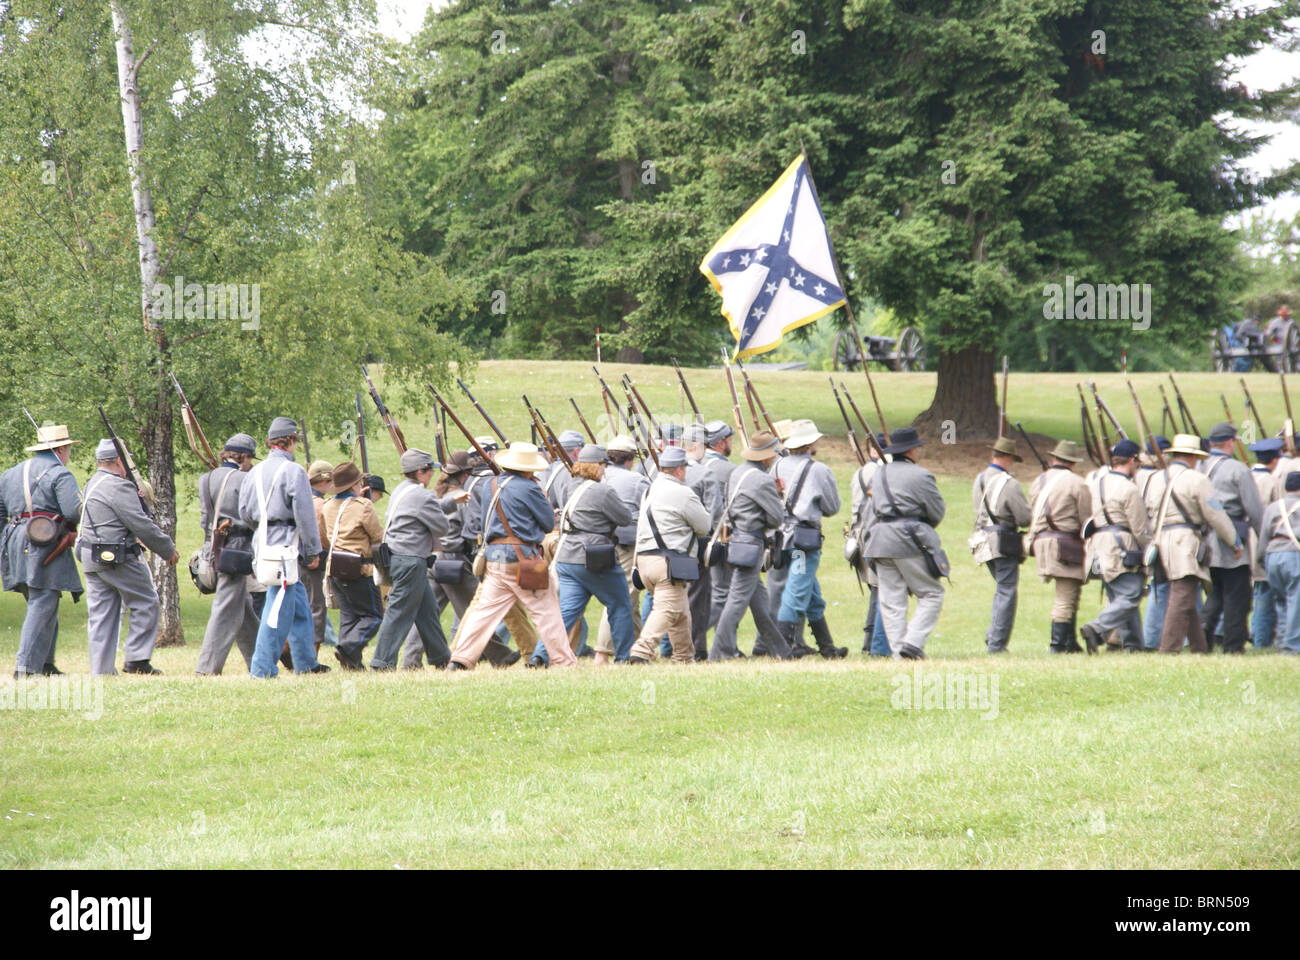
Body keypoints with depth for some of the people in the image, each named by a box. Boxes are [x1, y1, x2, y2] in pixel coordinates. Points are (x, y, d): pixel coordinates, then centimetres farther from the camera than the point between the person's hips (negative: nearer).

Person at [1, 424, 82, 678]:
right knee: (43, 606, -8)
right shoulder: (59, 474, -5)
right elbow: (75, 512, -15)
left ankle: (45, 664, 15)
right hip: (46, 546, -7)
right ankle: (26, 666, -15)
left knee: (41, 606, 16)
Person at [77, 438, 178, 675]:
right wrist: (168, 549, -6)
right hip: (118, 558, -9)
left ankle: (101, 668, 6)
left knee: (100, 613, 8)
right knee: (146, 603, 3)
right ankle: (137, 660, -1)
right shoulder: (119, 487, -14)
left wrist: (136, 497, 11)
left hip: (90, 558, 9)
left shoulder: (92, 485, 15)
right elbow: (142, 525, -16)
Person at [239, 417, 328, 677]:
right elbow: (305, 514, -12)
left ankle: (306, 662, 24)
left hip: (264, 540, 8)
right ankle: (262, 668, -9)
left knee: (300, 605, 18)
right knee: (279, 607, -6)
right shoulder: (293, 471, -10)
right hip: (286, 543, -8)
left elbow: (244, 512, 15)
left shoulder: (255, 472, 11)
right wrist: (313, 551, -6)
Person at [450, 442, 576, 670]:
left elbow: (484, 523, 19)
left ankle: (460, 659, -1)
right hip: (522, 556, -6)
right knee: (546, 611, 2)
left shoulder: (492, 485, 11)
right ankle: (563, 662, 5)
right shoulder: (528, 488, -11)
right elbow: (550, 523, -2)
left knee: (485, 609, 6)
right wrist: (542, 497, 14)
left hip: (494, 555, 6)